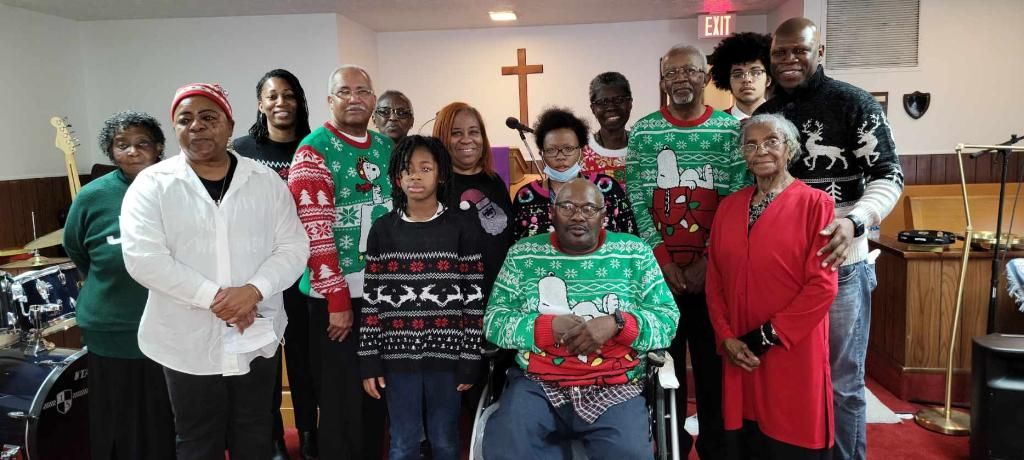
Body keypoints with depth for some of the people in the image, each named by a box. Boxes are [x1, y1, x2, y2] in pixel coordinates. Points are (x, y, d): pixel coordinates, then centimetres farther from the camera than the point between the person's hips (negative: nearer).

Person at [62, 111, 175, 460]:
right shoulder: (93, 197, -4)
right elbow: (76, 251, 13)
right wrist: (111, 288, 14)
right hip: (114, 336, 0)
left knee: (176, 425, 12)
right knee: (123, 429, 12)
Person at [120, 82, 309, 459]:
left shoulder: (266, 181, 1)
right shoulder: (152, 184, -4)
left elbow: (293, 247, -2)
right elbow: (143, 259, -14)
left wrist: (253, 290, -19)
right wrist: (213, 297, -20)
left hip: (257, 338, 2)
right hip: (188, 343, -1)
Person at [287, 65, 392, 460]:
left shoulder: (386, 146, 10)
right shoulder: (313, 151, -10)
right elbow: (314, 231, -16)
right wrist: (337, 299, -17)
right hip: (339, 295, -6)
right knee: (342, 401, 5)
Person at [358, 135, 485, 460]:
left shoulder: (462, 226, -1)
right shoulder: (383, 230, 3)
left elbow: (474, 298, -2)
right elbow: (372, 300, 3)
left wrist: (470, 360, -4)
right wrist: (369, 360, 0)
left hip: (446, 354, -1)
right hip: (398, 354, 1)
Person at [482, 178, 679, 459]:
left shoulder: (635, 254, 5)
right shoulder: (523, 255, 6)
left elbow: (668, 319, 1)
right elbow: (494, 320, 2)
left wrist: (617, 324, -18)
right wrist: (548, 327, -15)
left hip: (614, 389, 0)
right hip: (537, 386, 0)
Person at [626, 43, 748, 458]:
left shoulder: (731, 129, 2)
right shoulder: (643, 132, 4)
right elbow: (636, 201, 0)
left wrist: (709, 261, -8)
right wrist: (664, 260, -7)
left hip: (714, 270, 0)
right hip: (659, 269, 1)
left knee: (715, 363, 7)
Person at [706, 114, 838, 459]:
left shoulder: (815, 204, -5)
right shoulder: (728, 207, 9)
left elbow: (823, 284, -11)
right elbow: (715, 281, 9)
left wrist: (768, 336, -12)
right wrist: (726, 338, -3)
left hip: (794, 352, -4)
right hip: (740, 353, 4)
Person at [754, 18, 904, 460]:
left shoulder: (855, 104, -6)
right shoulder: (763, 114, 10)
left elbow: (889, 176, -9)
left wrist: (855, 221, -28)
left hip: (838, 264, -5)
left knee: (841, 382, 7)